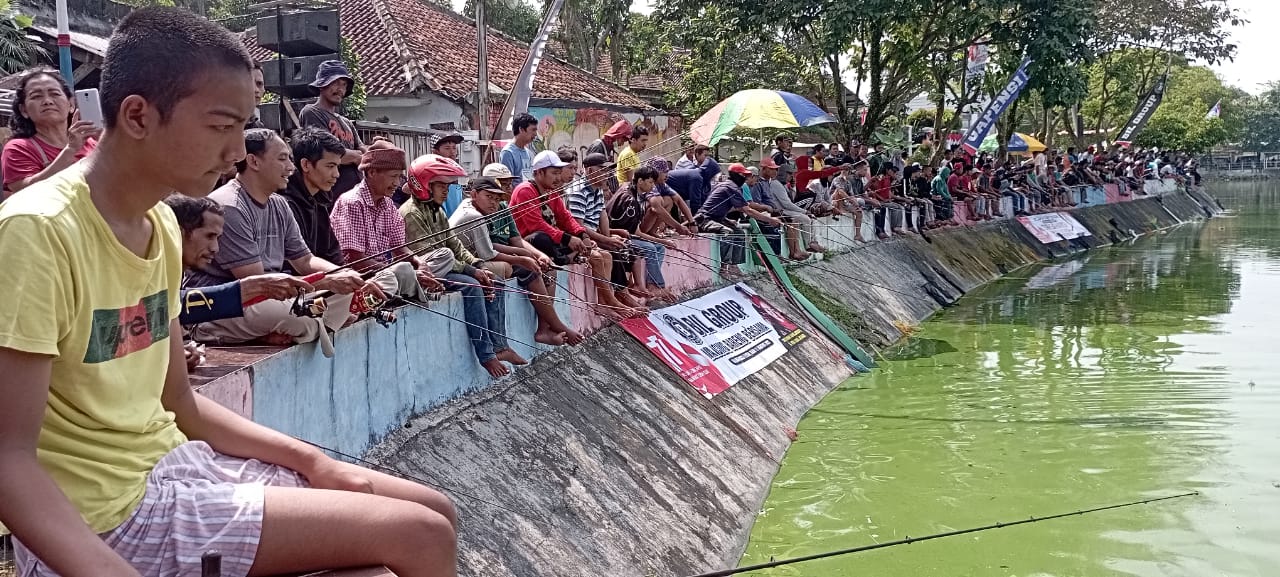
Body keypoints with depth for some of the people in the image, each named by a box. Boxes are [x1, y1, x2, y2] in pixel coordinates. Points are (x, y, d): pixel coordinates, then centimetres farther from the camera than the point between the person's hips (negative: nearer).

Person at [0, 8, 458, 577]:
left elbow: (180, 404, 12)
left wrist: (311, 460, 4)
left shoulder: (162, 222, 7)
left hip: (176, 462, 8)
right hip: (103, 514, -8)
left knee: (434, 512, 8)